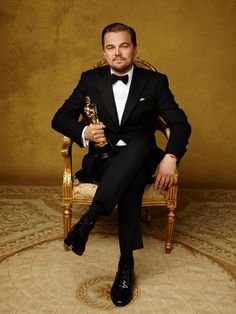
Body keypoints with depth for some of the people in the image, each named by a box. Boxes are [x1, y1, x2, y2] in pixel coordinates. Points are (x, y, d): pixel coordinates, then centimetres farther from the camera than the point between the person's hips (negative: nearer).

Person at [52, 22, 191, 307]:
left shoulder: (155, 81, 6)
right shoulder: (90, 80, 9)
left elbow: (180, 123, -1)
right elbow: (60, 118, 6)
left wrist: (170, 157, -21)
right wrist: (84, 132, -17)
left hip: (141, 158, 0)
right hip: (103, 160, 1)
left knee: (137, 144, -38)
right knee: (131, 178, -36)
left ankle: (88, 220, -44)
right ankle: (126, 261, -34)